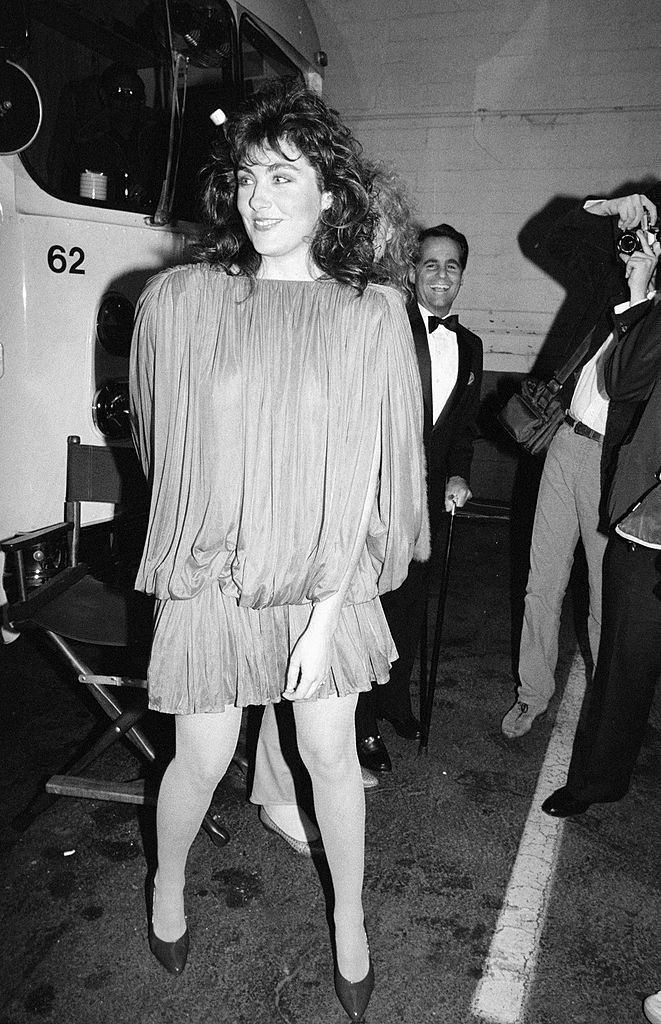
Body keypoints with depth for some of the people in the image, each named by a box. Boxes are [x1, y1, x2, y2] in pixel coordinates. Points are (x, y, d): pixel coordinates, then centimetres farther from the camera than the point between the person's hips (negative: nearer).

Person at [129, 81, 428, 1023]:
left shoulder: (372, 314, -6)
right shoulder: (179, 300, -6)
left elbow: (367, 473, -7)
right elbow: (162, 442, 8)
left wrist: (326, 615, -10)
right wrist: (206, 529, 10)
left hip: (327, 577, 1)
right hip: (211, 573, 0)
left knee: (331, 751, 11)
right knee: (203, 760, 10)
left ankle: (351, 919, 39)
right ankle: (167, 882, 44)